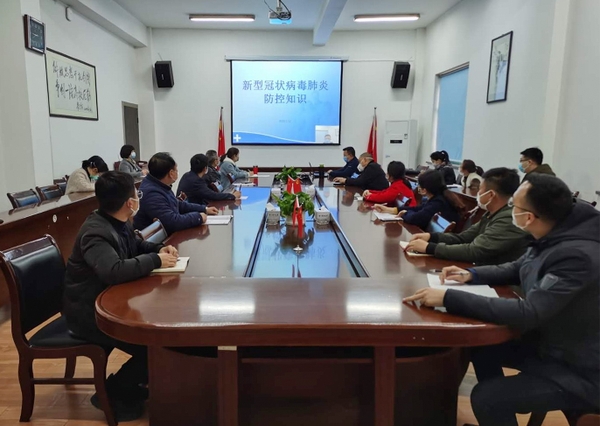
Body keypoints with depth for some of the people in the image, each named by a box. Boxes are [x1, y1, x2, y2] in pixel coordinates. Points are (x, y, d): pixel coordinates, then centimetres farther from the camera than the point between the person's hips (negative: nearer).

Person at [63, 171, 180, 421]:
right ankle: (112, 393, 7)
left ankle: (132, 382, 18)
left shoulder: (118, 223, 1)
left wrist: (160, 249, -2)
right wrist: (156, 260, -30)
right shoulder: (96, 232, -27)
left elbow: (136, 246, 20)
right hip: (88, 312, -9)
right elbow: (114, 271, -44)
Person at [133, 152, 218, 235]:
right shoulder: (152, 194, -25)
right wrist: (198, 217, -17)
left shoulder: (160, 185, 7)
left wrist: (204, 209, 13)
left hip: (166, 235, 9)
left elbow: (178, 205, 21)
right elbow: (173, 222, -31)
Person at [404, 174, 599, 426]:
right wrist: (471, 275, -3)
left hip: (577, 370, -9)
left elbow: (527, 314, -37)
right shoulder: (552, 239, -4)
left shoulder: (577, 256, -32)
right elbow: (516, 270, 13)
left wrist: (448, 298, -36)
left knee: (485, 398, -18)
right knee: (480, 347, 13)